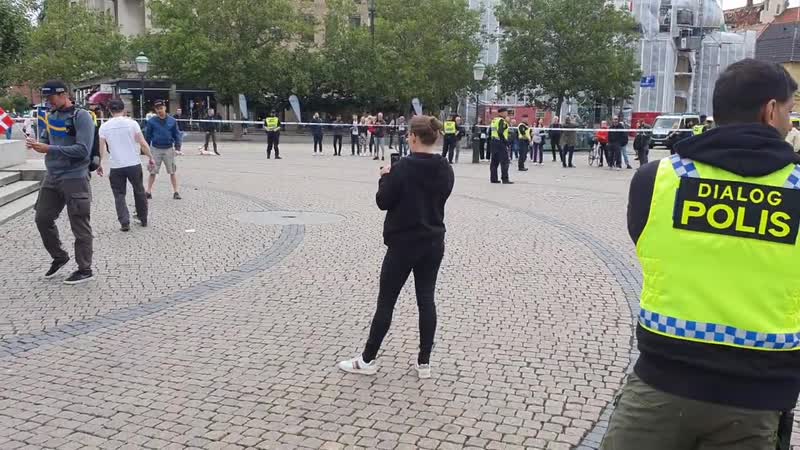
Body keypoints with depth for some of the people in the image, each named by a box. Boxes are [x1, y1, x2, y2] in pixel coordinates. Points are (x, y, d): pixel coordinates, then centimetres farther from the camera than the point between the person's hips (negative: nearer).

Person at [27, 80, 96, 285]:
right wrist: (36, 143, -4)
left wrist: (49, 149, -22)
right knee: (42, 218, 11)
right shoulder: (51, 116, 9)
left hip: (75, 179, -7)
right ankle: (59, 257, 31)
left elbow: (83, 150, -19)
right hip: (52, 177, 7)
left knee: (79, 226, 0)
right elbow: (45, 138, 20)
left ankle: (85, 270, 11)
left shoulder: (81, 116, -12)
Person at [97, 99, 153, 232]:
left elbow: (102, 148, 0)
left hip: (116, 166, 0)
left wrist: (99, 165, 10)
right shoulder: (132, 123, -4)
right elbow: (143, 143, -6)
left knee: (119, 195, 8)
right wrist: (151, 157, 5)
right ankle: (143, 219, 25)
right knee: (139, 192, 17)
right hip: (134, 164, 0)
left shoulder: (104, 127, -1)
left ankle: (124, 222, -3)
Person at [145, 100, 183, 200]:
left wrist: (178, 146, -5)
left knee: (172, 172, 4)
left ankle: (175, 192, 10)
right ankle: (149, 192, 11)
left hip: (168, 149, 0)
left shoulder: (172, 121, 0)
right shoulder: (151, 121, -1)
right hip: (155, 149, 0)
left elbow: (177, 134, 5)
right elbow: (148, 135, 4)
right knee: (152, 172, 4)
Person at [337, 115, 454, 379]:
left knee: (386, 301, 4)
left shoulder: (403, 167, -16)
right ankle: (424, 363, 14)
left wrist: (385, 177, 5)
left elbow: (383, 202, -11)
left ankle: (368, 360, 15)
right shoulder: (446, 170, 2)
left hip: (404, 243, -5)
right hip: (433, 242, 5)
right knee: (426, 300, 9)